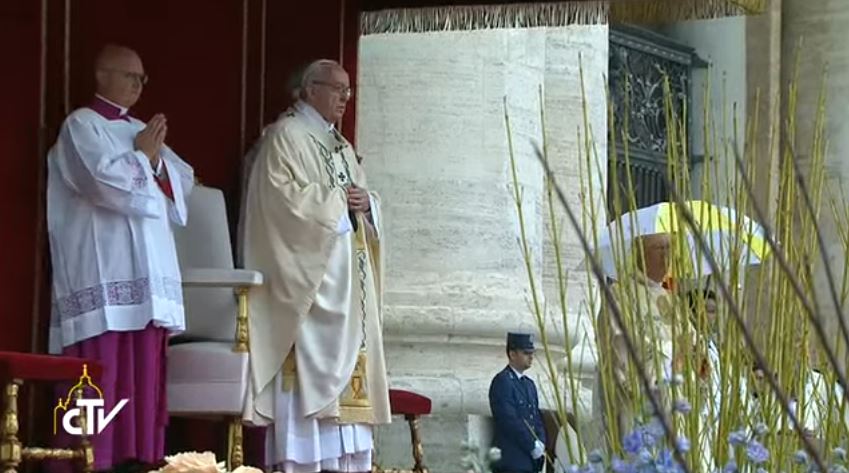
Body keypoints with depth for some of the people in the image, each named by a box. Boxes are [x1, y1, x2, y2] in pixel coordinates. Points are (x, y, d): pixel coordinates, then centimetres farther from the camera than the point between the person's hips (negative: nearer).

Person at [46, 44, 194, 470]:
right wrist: (141, 155, -1)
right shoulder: (81, 125, -2)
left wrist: (156, 158, -3)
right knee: (101, 375, -11)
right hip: (103, 275, -7)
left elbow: (184, 181, 15)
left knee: (142, 378, 5)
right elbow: (108, 183, -16)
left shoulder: (142, 131, 21)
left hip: (147, 275, 7)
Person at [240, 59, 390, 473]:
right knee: (309, 361, -13)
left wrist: (365, 203, -1)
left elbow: (364, 199, 21)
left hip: (345, 277, 9)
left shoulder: (341, 145, 22)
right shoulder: (285, 136, -4)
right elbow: (283, 195, -16)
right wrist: (336, 199, -14)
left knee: (346, 357, 4)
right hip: (307, 271, -9)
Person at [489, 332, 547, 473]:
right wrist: (533, 446, -14)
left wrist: (540, 444, 0)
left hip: (531, 460, 9)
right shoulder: (502, 382, -10)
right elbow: (509, 420, -17)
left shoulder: (529, 384, 19)